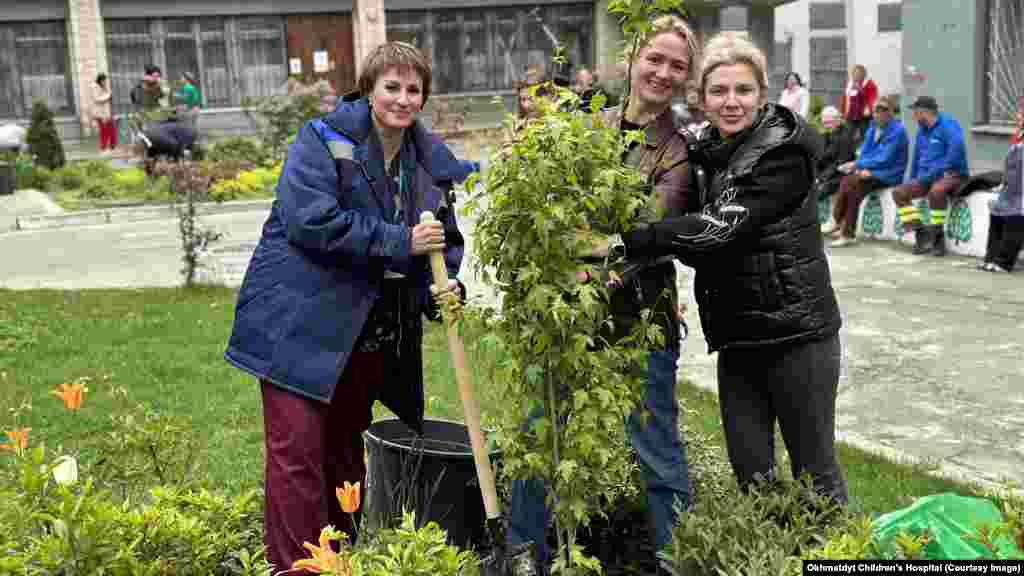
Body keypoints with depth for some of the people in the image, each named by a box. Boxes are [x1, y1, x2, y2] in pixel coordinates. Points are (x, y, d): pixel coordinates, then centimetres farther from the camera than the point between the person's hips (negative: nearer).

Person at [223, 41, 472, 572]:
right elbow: (312, 220, -22)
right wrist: (398, 242, -22)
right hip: (300, 321, -6)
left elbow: (445, 240, 13)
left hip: (371, 330, 6)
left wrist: (446, 286, -9)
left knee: (346, 449, 17)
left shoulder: (433, 161, 8)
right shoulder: (324, 140, -10)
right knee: (297, 450, -9)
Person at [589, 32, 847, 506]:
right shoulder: (707, 153, 8)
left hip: (796, 333, -6)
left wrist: (625, 243, -30)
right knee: (751, 476, 11)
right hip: (737, 336, 6)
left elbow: (720, 226, -26)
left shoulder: (783, 151, -14)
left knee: (814, 472, 7)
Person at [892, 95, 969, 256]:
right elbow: (917, 157, 26)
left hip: (952, 175, -8)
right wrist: (913, 180, 19)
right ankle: (921, 235, -10)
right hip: (927, 177, 8)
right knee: (899, 192, -9)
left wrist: (942, 169, -26)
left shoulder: (948, 125, -11)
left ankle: (938, 237, -22)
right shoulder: (922, 130, 15)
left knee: (936, 191, -39)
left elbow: (957, 148, -28)